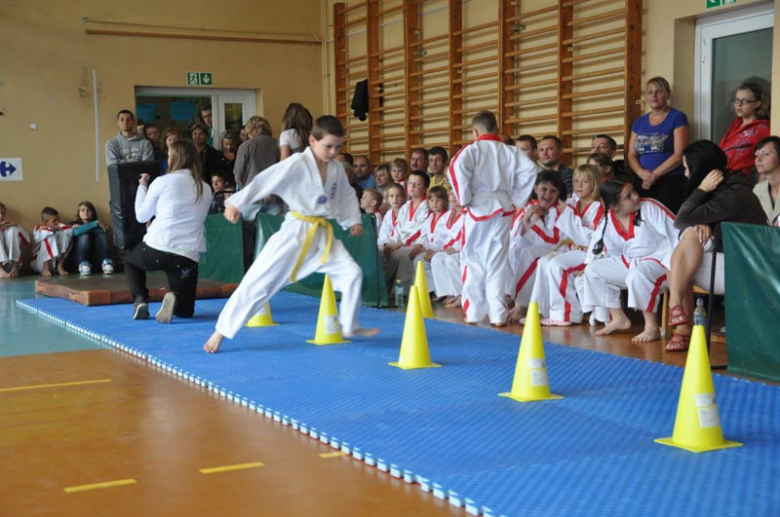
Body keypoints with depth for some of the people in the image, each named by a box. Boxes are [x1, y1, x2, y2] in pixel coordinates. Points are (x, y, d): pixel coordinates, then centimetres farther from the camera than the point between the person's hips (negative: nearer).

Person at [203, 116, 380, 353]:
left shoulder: (337, 168, 5)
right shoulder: (297, 164, -14)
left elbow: (347, 195, 20)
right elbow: (265, 181, -19)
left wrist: (354, 220, 10)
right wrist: (236, 203, -23)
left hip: (323, 235, 6)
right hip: (295, 232, -6)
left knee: (352, 273, 0)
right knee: (259, 281, -6)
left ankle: (350, 326, 20)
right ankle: (221, 332, 3)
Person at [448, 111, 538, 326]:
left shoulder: (472, 150, -4)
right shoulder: (511, 151, 5)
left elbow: (457, 167, -21)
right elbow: (530, 170, -5)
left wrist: (464, 199, -11)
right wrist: (516, 199, 1)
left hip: (478, 209, -3)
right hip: (503, 209, 3)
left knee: (473, 260, 7)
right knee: (497, 261, 9)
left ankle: (473, 312, 8)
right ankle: (498, 314, 6)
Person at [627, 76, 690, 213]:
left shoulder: (677, 118, 1)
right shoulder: (639, 122, 17)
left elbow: (680, 155, -7)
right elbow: (631, 155, 13)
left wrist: (654, 174, -10)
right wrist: (642, 173, -8)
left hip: (671, 182, -4)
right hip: (644, 184, 5)